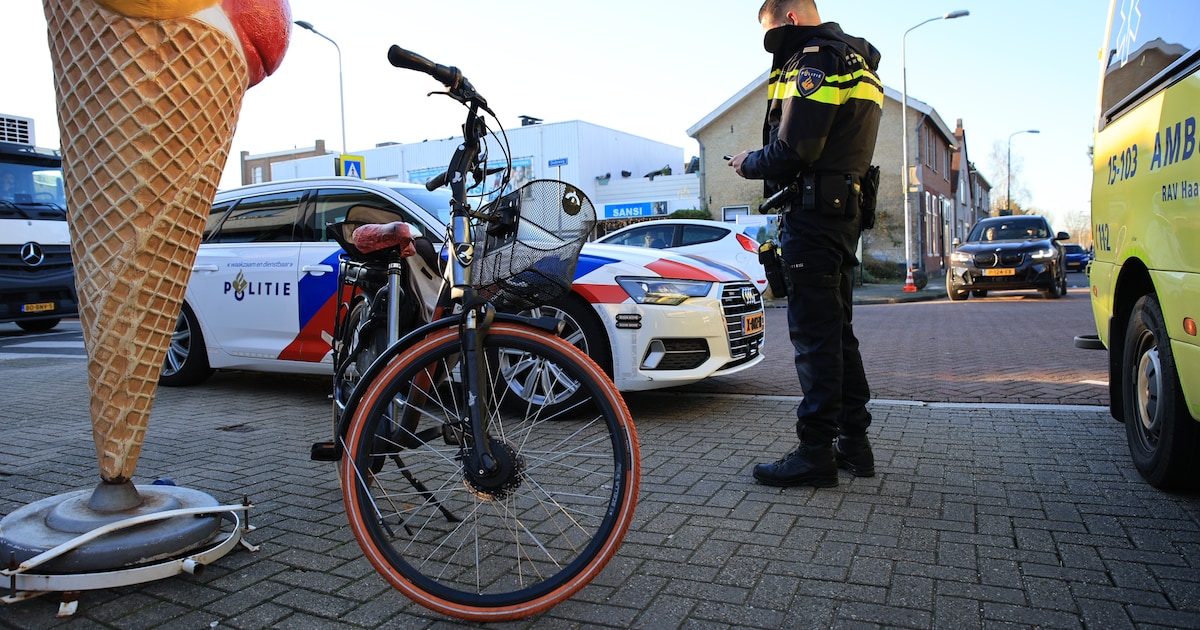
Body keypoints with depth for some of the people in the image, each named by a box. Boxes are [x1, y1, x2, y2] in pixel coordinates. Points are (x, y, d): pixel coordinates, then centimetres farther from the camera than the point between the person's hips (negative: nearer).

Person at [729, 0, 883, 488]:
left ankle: (816, 452, -3)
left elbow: (793, 150, -19)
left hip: (812, 211, -10)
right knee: (836, 329, 13)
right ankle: (853, 442, 21)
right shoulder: (854, 61, 23)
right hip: (843, 210, 11)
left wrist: (750, 164, -1)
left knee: (813, 331, -8)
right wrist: (763, 161, 12)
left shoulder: (815, 59, -10)